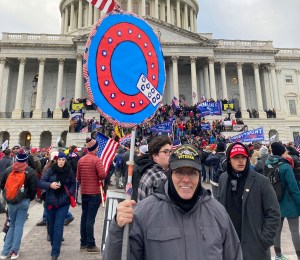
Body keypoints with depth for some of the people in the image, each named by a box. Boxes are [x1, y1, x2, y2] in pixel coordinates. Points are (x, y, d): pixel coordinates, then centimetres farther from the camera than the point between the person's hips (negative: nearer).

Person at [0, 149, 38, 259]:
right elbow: (34, 188, -10)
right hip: (24, 201, -3)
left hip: (10, 201, 3)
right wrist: (30, 198, 9)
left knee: (12, 225, 16)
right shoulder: (30, 171, -9)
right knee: (19, 225, 6)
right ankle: (14, 251, 9)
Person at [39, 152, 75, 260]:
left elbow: (73, 184, 9)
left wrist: (70, 193, -8)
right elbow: (40, 183, -8)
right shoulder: (50, 171, -7)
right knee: (51, 225, 16)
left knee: (58, 226, -5)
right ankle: (54, 244, 39)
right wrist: (50, 185, -26)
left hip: (63, 203, -1)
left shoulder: (69, 171, -4)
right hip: (50, 202, 2)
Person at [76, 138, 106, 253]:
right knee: (90, 218, -2)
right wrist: (98, 177, 0)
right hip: (94, 192, -6)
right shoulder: (97, 160, -14)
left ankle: (83, 242, 25)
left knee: (84, 216, 14)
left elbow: (78, 177, 10)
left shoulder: (81, 160, 5)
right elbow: (103, 175, -22)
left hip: (83, 192, 6)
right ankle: (90, 245, 6)